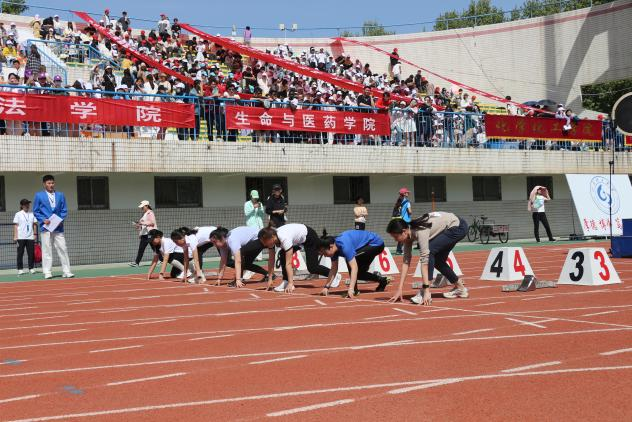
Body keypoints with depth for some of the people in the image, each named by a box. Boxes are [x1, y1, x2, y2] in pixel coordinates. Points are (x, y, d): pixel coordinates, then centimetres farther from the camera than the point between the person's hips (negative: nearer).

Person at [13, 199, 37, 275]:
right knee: (20, 253, 0)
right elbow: (15, 225, 1)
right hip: (21, 237, -2)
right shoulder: (18, 214, 4)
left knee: (31, 253, 0)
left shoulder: (32, 214, 12)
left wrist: (34, 234, 6)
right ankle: (20, 269, 4)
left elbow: (34, 225, 14)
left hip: (30, 237, 2)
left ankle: (31, 268, 7)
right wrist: (15, 236, -6)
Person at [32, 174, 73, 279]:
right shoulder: (39, 195, 5)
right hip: (46, 227, -2)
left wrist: (61, 220, -5)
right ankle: (47, 272, 3)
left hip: (58, 227, 2)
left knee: (63, 249, -2)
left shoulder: (60, 195, 12)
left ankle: (66, 271, 1)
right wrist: (43, 220, -10)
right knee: (47, 250, -2)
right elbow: (36, 211, 5)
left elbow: (64, 210, 12)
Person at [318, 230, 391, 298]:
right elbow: (334, 268, -1)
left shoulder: (344, 246, -35)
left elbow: (354, 267, -39)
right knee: (359, 272, 10)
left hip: (376, 243, -9)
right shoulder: (334, 246, -9)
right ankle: (381, 280, 29)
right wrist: (326, 287, -6)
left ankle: (354, 289, -16)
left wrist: (351, 289, -45)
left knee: (351, 260, -25)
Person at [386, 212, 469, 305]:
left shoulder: (420, 231, -31)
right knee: (436, 260, 9)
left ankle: (424, 293, -18)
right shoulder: (408, 234, -8)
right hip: (449, 228, 9)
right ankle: (460, 288, 28)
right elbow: (406, 261, -5)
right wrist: (399, 289, -9)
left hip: (458, 227, -9)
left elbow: (424, 260, -34)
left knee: (430, 250, -21)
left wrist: (426, 290, -37)